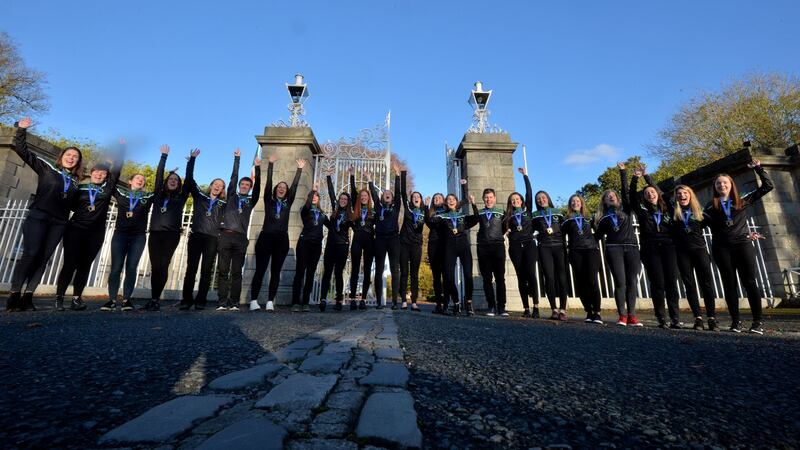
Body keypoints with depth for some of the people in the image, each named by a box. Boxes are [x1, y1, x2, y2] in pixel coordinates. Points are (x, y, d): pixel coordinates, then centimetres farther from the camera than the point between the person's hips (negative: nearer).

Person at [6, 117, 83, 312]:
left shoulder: (75, 181, 16)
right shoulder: (47, 168, 8)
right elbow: (22, 150, 2)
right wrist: (21, 129, -5)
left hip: (59, 222, 3)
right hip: (38, 217, -3)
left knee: (43, 258, 0)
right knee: (30, 254, -12)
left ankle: (27, 297, 2)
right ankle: (14, 294, -5)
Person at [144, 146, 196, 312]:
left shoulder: (181, 197, 12)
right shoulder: (158, 194, 18)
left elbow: (189, 179, 11)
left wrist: (192, 159, 15)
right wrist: (164, 156, 24)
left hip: (171, 235, -2)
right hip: (155, 234, 2)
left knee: (163, 266, -7)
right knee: (155, 266, -1)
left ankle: (156, 299, -5)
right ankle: (154, 299, 3)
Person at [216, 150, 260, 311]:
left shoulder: (251, 201, 15)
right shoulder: (231, 196, 16)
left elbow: (257, 186, 4)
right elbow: (233, 178, 11)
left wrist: (257, 168, -3)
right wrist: (237, 159, 12)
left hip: (240, 238, 0)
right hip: (225, 235, 0)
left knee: (236, 272, 0)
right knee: (223, 270, -1)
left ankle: (234, 303, 2)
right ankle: (222, 302, 2)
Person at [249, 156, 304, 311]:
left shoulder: (288, 203, 15)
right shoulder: (269, 201, 11)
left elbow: (294, 186, 10)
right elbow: (268, 183, 3)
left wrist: (299, 170, 6)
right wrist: (270, 164, -2)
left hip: (282, 240, 2)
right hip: (266, 237, -1)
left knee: (276, 272, 1)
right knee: (260, 270, -3)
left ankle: (270, 302, 4)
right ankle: (254, 301, 2)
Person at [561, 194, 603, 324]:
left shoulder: (589, 218, 16)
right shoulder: (567, 220, 12)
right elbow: (562, 235, 10)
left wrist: (596, 242, 10)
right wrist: (566, 247, 0)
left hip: (591, 250, 0)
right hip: (575, 252, 0)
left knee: (592, 281, -11)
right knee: (581, 283, -2)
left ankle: (597, 313, -7)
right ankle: (589, 312, 6)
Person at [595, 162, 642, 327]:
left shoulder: (626, 209, 17)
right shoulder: (604, 218, 14)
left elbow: (625, 190, 8)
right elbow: (597, 236, 13)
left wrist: (623, 172, 7)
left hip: (631, 247, 1)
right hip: (614, 249, -1)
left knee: (632, 282, -3)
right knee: (620, 282, -10)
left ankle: (632, 316, -2)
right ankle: (622, 316, -7)